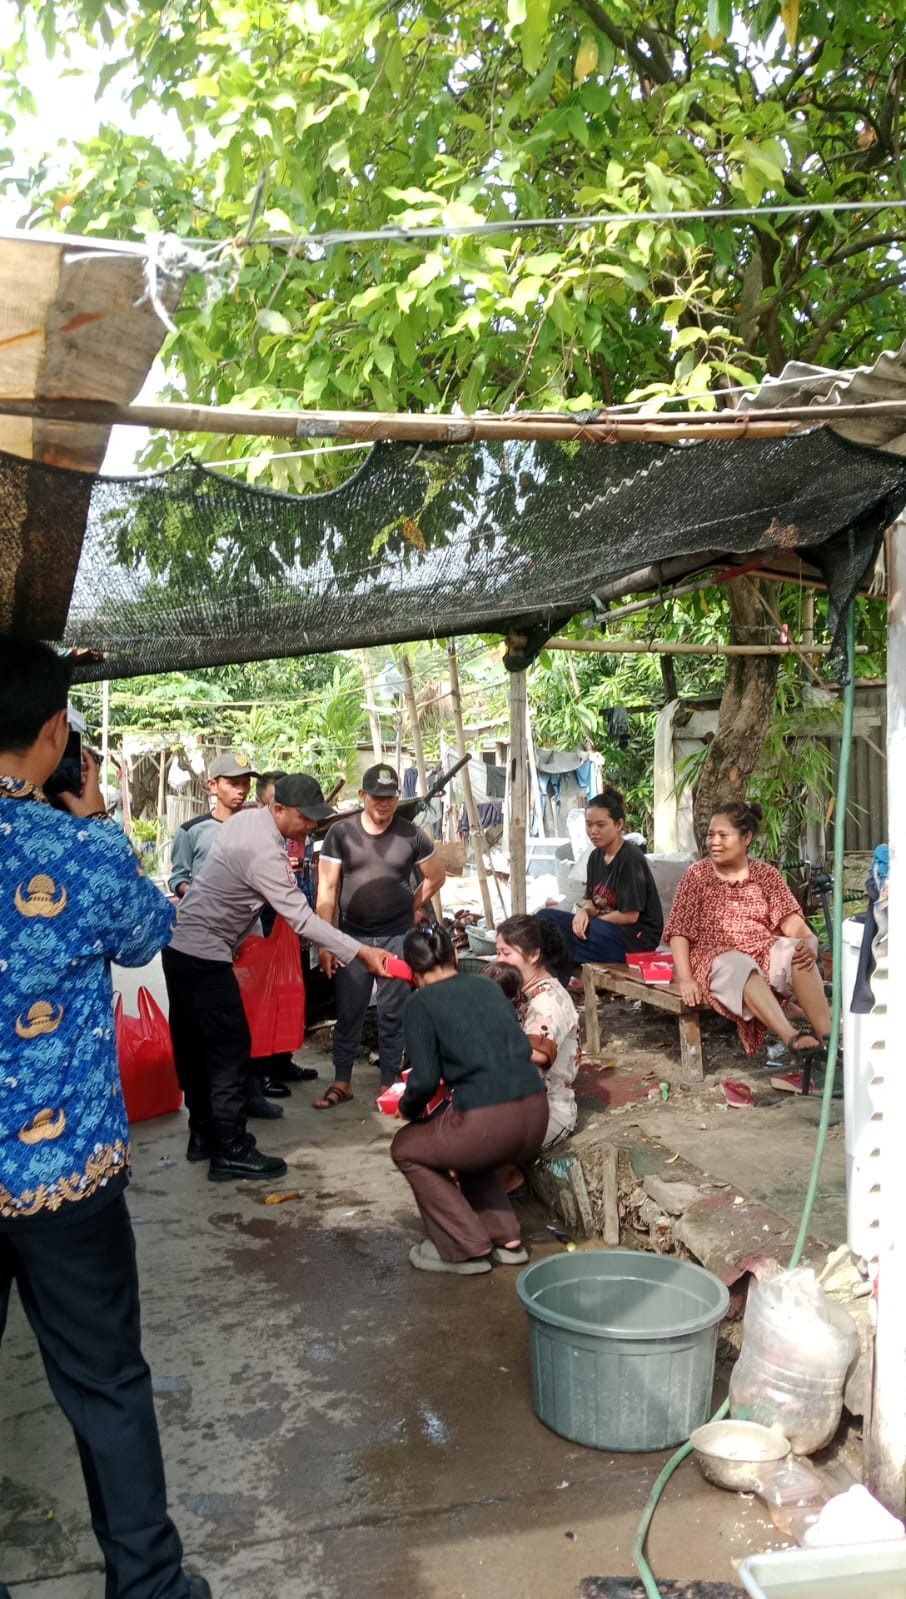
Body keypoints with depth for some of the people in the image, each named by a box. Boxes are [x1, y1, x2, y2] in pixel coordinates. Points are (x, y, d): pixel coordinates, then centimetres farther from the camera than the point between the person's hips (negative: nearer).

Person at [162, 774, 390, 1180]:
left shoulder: (246, 819, 4)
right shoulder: (264, 852, -24)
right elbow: (303, 919, -26)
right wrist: (362, 952, -26)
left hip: (181, 945, 10)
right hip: (204, 956, -10)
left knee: (195, 1044, 16)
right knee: (229, 1048, -4)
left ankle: (203, 1136, 27)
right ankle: (231, 1152, 3)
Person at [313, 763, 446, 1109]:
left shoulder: (411, 835, -3)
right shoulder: (341, 833, -5)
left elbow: (436, 876, 12)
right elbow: (327, 889, -5)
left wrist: (413, 907, 7)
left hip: (397, 936, 0)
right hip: (353, 935, 0)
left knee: (392, 1014, 7)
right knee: (348, 1012, 7)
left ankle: (389, 1084, 18)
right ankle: (341, 1082, 20)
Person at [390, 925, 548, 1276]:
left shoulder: (420, 1003, 1)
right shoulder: (489, 987, 17)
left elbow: (425, 1081, -6)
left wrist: (407, 1109, 17)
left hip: (489, 1122, -6)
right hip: (536, 1115, 7)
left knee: (406, 1148, 21)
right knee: (469, 1145, 36)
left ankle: (466, 1249, 17)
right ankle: (506, 1239, 27)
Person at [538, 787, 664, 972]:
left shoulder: (631, 858, -13)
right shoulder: (596, 856, 11)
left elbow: (630, 915, -16)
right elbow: (590, 901, 14)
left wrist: (590, 920, -7)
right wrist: (583, 911, -10)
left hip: (636, 938, -8)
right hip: (606, 929, 8)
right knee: (545, 916, -11)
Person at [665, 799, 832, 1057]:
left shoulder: (766, 874, 10)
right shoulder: (697, 875, 4)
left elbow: (791, 921, 0)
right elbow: (679, 931, -2)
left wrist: (810, 941, -24)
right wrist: (685, 978, -16)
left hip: (764, 952, 3)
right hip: (718, 958, -3)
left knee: (795, 952, -29)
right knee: (741, 967, -37)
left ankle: (827, 1037, -39)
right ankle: (792, 1037, -52)